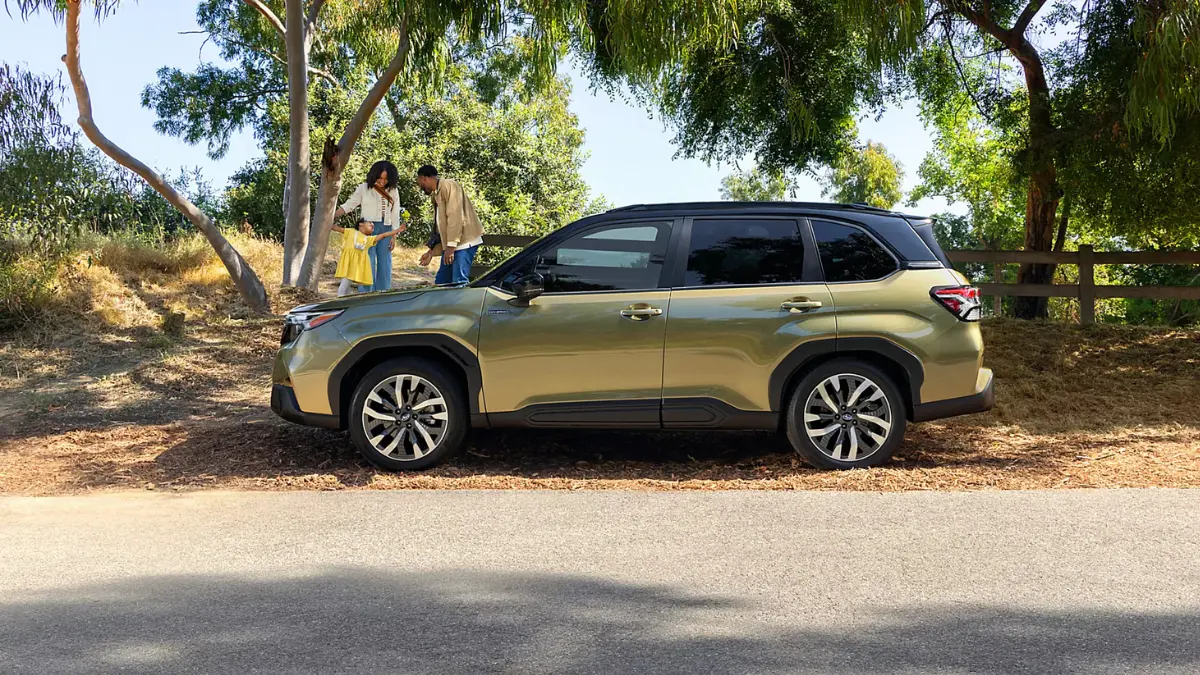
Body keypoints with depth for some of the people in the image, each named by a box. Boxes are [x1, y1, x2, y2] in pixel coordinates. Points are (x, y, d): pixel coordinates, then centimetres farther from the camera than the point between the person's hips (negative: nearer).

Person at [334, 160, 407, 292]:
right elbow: (348, 205, -2)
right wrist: (332, 216, -15)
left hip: (385, 230, 3)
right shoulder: (364, 188, 1)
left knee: (385, 264, 4)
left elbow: (395, 215, 10)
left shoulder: (393, 192, 9)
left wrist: (393, 237, 5)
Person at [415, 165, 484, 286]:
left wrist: (451, 246, -22)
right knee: (441, 282, 11)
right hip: (450, 245, 10)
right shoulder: (436, 195, 20)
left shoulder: (448, 186, -9)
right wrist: (431, 251, 19)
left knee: (459, 282, -17)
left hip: (464, 242, -10)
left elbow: (455, 217, -19)